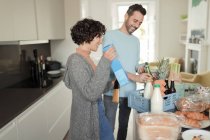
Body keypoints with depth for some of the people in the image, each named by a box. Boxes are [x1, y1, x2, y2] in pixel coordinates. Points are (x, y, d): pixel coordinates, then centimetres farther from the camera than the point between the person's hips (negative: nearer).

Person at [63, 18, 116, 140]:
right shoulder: (76, 60, -21)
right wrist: (105, 62, -29)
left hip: (96, 113, 8)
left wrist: (112, 84, 15)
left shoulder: (86, 58, 5)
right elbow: (91, 93, -30)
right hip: (87, 120, -8)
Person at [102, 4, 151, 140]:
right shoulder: (110, 35, -8)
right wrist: (135, 77, -25)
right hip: (112, 91, -5)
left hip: (129, 91, 6)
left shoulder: (136, 41, 11)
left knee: (124, 126, 17)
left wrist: (145, 73, -5)